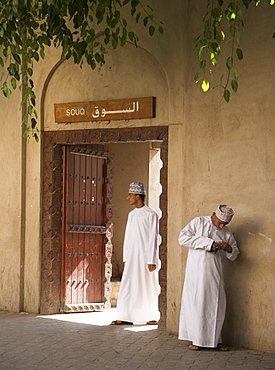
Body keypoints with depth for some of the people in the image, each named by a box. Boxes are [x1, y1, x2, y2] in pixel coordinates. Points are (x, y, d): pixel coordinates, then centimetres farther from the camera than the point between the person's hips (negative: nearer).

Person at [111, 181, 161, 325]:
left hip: (145, 257, -7)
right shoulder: (131, 214, 13)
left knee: (148, 287, 1)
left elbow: (153, 238, -11)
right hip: (132, 257, 7)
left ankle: (153, 317, 12)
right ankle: (127, 317, 1)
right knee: (128, 286, 0)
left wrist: (152, 260, -14)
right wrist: (125, 257, 12)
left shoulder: (150, 215, -8)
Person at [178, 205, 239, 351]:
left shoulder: (226, 233, 12)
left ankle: (215, 340, 12)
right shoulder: (199, 222, 1)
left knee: (216, 304, 3)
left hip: (215, 273, 4)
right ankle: (195, 340, 3)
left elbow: (234, 255, 19)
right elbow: (183, 237, -11)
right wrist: (207, 243, -16)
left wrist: (228, 248, -6)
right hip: (197, 271, -4)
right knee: (196, 302, -3)